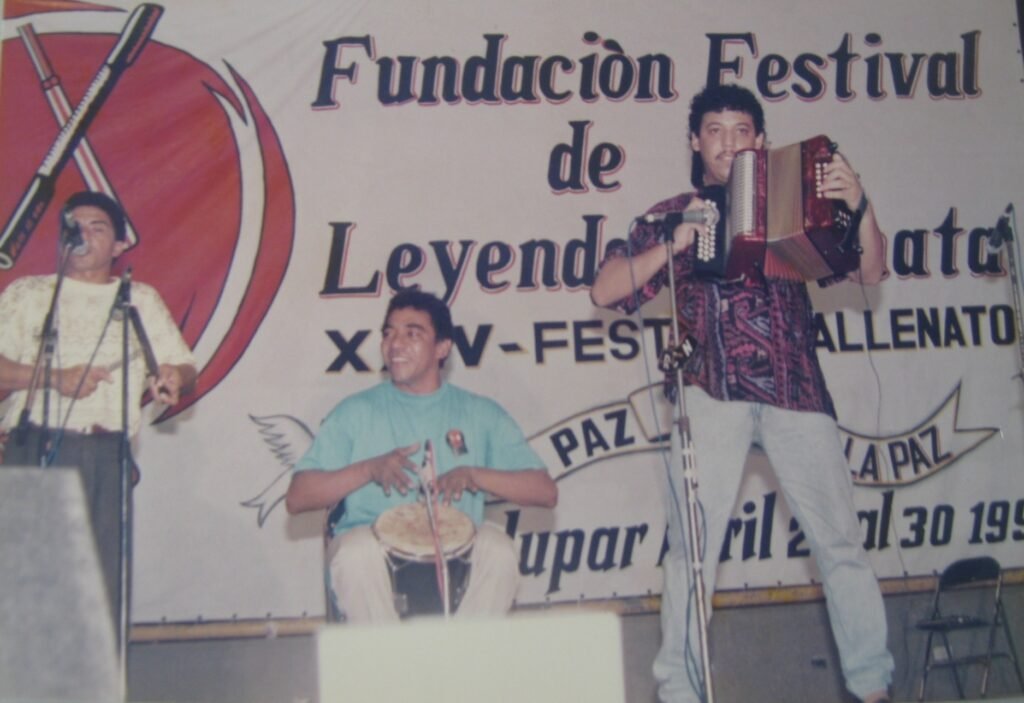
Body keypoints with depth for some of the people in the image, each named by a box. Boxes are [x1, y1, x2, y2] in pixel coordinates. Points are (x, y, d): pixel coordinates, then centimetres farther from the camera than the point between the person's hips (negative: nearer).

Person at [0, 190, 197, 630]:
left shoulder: (141, 300, 20)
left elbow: (186, 369, 14)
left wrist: (174, 376, -9)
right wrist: (54, 377, -9)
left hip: (105, 456, 1)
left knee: (102, 582, -4)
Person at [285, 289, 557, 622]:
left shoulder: (480, 413, 10)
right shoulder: (356, 412, 8)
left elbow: (545, 491, 3)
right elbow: (297, 497, 1)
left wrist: (474, 475, -13)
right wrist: (369, 468, -14)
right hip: (374, 541, -1)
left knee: (499, 551, -30)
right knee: (356, 553, -33)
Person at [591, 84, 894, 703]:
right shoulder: (674, 215, 12)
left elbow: (869, 273, 9)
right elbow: (605, 290, 4)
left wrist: (858, 205, -9)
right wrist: (675, 245, -10)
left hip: (796, 390, 1)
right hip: (712, 393, -1)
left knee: (840, 537, 2)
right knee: (692, 546, -3)